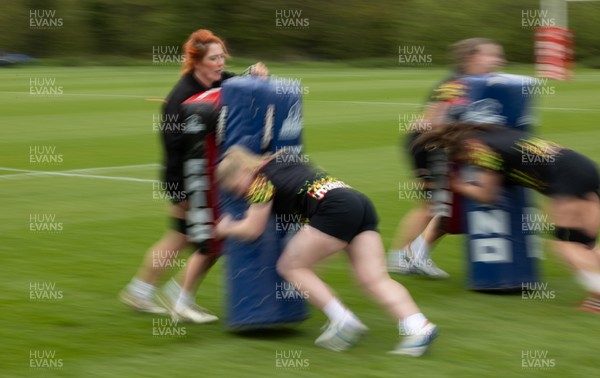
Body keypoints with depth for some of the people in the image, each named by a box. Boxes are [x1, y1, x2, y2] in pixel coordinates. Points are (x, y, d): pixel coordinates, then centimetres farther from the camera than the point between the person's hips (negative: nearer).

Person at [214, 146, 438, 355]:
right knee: (374, 278, -3)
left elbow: (252, 230, 6)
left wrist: (226, 229, 24)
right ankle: (419, 327, -23)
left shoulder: (261, 180, 4)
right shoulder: (283, 160, 27)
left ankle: (344, 323, -5)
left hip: (334, 208, -8)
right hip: (361, 203, 8)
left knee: (290, 267, 6)